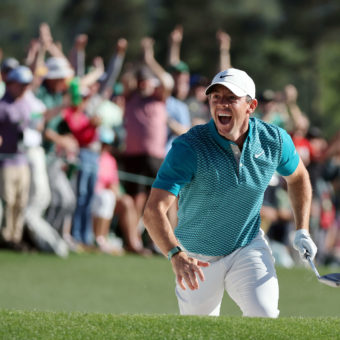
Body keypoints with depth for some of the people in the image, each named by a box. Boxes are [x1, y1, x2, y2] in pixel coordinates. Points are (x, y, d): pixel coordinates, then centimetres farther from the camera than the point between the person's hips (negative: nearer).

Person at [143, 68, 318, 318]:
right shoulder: (189, 147, -26)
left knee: (264, 316, -22)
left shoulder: (274, 140, -13)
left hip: (249, 248, 2)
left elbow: (298, 176, 12)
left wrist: (302, 230, 2)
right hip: (196, 260, -1)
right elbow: (154, 210, -34)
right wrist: (176, 255, -51)